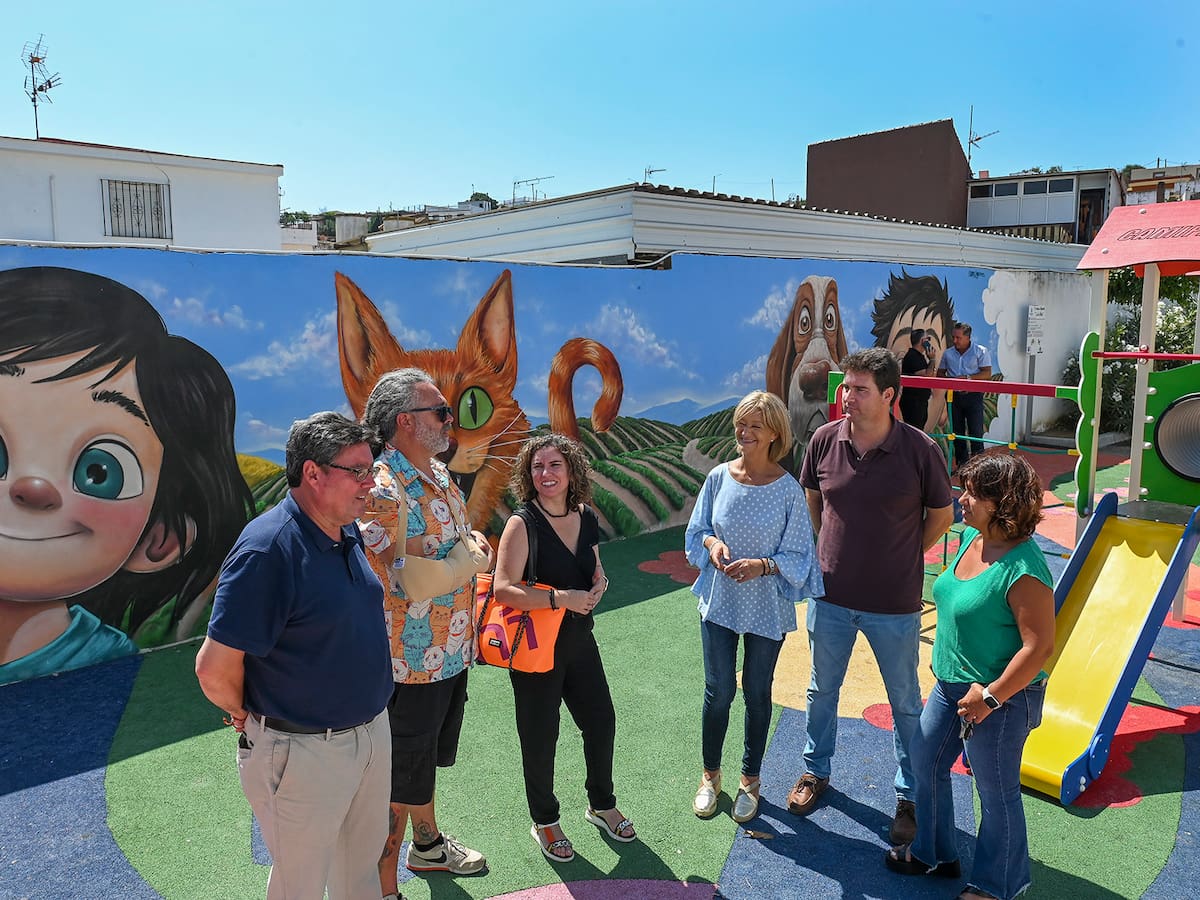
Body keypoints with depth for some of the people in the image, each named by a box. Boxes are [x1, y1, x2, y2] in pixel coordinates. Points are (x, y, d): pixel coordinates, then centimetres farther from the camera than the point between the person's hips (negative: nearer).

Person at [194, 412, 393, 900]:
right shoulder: (268, 548, -25)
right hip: (304, 752, -7)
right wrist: (250, 717, -6)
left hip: (372, 729, 7)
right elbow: (215, 668, -23)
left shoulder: (349, 533, 0)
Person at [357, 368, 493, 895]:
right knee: (402, 778, 7)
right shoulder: (382, 491, -24)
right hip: (412, 662, -9)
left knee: (428, 758, 27)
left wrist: (472, 543, -3)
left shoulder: (438, 475, 6)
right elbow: (392, 582, -29)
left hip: (451, 651, 9)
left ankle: (427, 844, 48)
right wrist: (466, 561, -18)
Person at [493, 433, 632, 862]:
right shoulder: (522, 524, -17)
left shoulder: (585, 517, 1)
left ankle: (601, 804, 42)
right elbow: (504, 589, -25)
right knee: (540, 738, 9)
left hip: (579, 640, 6)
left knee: (601, 722, 17)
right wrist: (560, 598, -30)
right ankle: (545, 822, 32)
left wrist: (599, 582, -5)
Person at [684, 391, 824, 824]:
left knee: (756, 693, 14)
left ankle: (750, 779, 35)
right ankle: (710, 775, 33)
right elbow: (696, 531, 6)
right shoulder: (719, 477, -6)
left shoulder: (788, 489, -12)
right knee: (719, 690, 10)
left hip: (767, 607, -1)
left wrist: (762, 566, -24)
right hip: (719, 602, 2)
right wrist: (712, 543, -15)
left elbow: (796, 555, -8)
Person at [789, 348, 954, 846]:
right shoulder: (825, 439, -8)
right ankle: (816, 770, 42)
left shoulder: (920, 450, -16)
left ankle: (910, 795, 34)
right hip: (831, 595, 3)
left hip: (894, 604, -2)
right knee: (822, 688, 20)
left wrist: (904, 556, 3)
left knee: (906, 702, 14)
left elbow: (941, 514, 0)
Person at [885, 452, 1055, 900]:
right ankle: (934, 852, 45)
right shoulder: (970, 539, 0)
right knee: (925, 762, 21)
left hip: (1000, 699, -9)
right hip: (950, 685, 9)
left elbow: (1039, 647, -26)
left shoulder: (1023, 569, -27)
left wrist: (990, 696, -22)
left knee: (996, 792, 12)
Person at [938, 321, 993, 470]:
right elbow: (940, 373, 13)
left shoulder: (980, 351, -2)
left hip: (973, 395, -4)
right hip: (954, 396, 4)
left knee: (976, 432, -6)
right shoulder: (948, 353, 10)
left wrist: (967, 377, -18)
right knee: (957, 432, 9)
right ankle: (961, 463, 18)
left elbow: (987, 374, -8)